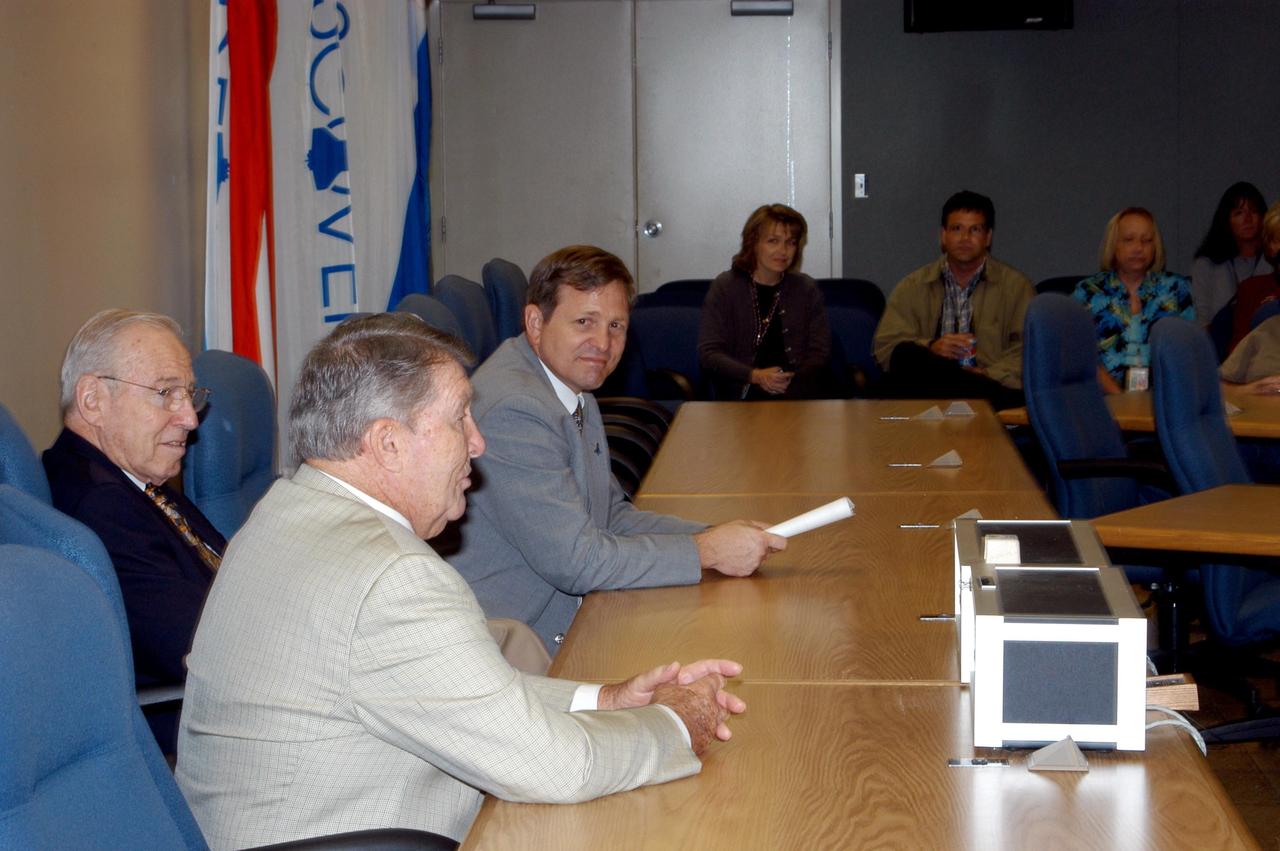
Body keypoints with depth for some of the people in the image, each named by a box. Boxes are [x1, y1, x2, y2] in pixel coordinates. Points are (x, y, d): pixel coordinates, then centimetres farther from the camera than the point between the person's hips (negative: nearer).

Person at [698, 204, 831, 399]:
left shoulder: (807, 289, 13)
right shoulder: (725, 287, 6)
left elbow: (820, 352, 10)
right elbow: (708, 352, 0)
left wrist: (791, 381, -11)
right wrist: (755, 376, -16)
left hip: (798, 390, 2)